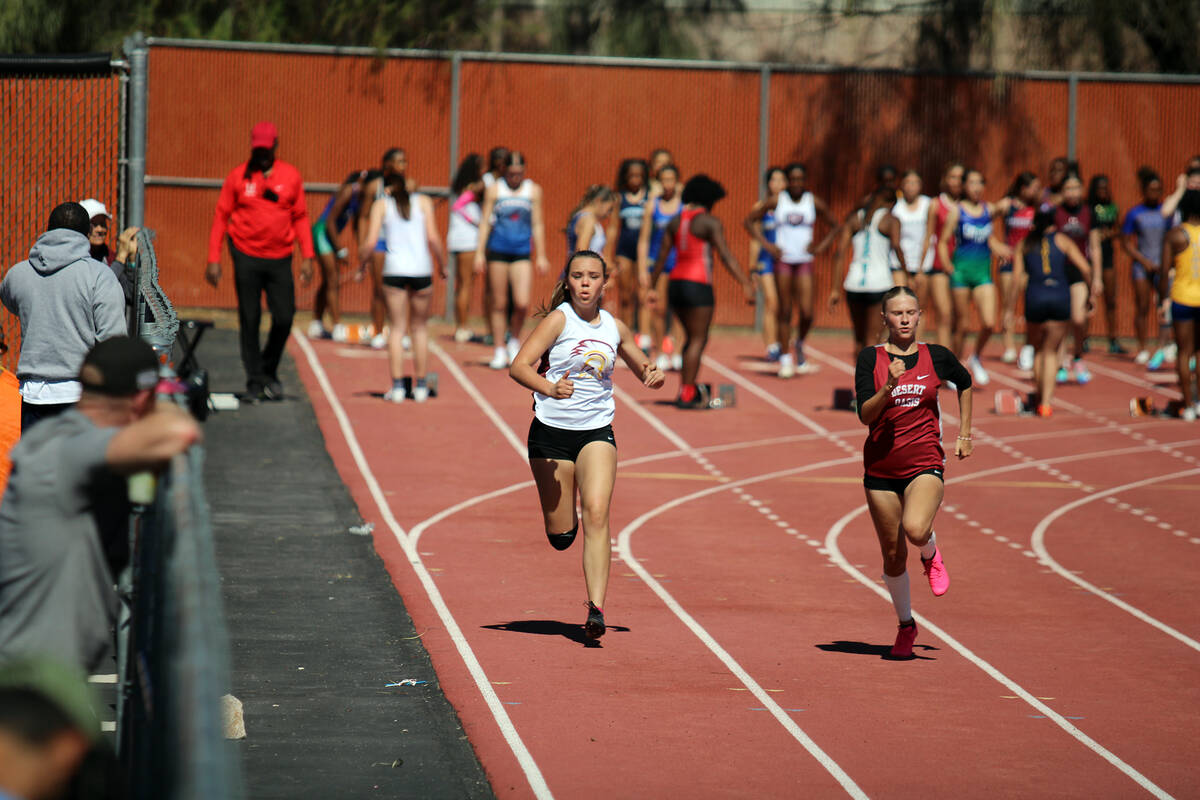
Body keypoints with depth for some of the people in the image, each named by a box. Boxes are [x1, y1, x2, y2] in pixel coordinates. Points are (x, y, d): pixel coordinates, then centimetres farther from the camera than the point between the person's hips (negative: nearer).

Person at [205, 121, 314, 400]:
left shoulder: (291, 176, 5)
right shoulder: (238, 176, 1)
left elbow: (300, 217, 11)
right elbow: (221, 216, 4)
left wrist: (307, 256, 4)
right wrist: (214, 259, -2)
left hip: (280, 259, 1)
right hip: (246, 257, -1)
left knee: (284, 318, -3)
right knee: (249, 320, 1)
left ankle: (269, 371, 19)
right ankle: (255, 380, 9)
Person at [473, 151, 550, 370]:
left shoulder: (533, 191, 6)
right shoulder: (494, 190, 3)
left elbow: (537, 224, 9)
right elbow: (485, 222, 5)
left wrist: (541, 255, 8)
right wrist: (479, 252, 0)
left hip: (522, 253, 0)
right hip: (497, 251, 0)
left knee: (522, 304, -11)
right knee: (498, 304, 3)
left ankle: (515, 341, 15)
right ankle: (499, 351, 13)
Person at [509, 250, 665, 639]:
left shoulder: (614, 327, 6)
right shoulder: (559, 319, -6)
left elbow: (643, 370, 22)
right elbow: (518, 366, -16)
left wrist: (652, 375, -3)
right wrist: (549, 388, -34)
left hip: (597, 432, 2)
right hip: (551, 432, -2)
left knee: (596, 512, -20)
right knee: (560, 537, 2)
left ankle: (596, 608, -23)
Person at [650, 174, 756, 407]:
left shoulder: (675, 222, 11)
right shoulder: (710, 222, -7)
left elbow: (661, 257, 10)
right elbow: (726, 256, -15)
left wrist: (651, 287, 15)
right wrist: (746, 285, -17)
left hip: (676, 283, 7)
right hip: (698, 284, -7)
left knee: (693, 337, 19)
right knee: (698, 340, -2)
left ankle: (687, 388, 16)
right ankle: (687, 395, -6)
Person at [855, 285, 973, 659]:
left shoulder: (936, 357, 1)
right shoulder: (870, 358, -2)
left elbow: (965, 382, 22)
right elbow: (865, 415, -10)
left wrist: (964, 432, 21)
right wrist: (889, 387, -25)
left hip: (925, 464, -1)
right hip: (881, 467, 1)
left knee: (915, 530, -29)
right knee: (893, 555, 7)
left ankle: (931, 555, 7)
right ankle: (906, 625, 29)